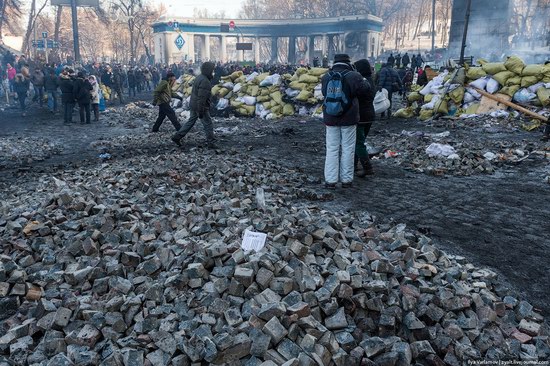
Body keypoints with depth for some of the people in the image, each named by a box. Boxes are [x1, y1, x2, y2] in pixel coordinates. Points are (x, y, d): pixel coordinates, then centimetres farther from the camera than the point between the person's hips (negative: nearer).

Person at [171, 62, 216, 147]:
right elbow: (201, 98, -26)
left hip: (193, 105, 10)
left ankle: (177, 137, 19)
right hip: (200, 107, -10)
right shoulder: (205, 81, -22)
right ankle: (210, 143, 8)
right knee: (208, 124, 1)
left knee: (191, 122, 17)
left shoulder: (199, 78, 11)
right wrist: (201, 111, -24)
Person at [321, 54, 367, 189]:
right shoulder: (353, 76, -12)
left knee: (332, 149, 8)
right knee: (347, 149, 8)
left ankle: (330, 180, 7)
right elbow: (361, 90, -3)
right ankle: (346, 179, 13)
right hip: (349, 118, -3)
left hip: (330, 118, 3)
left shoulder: (326, 77, 0)